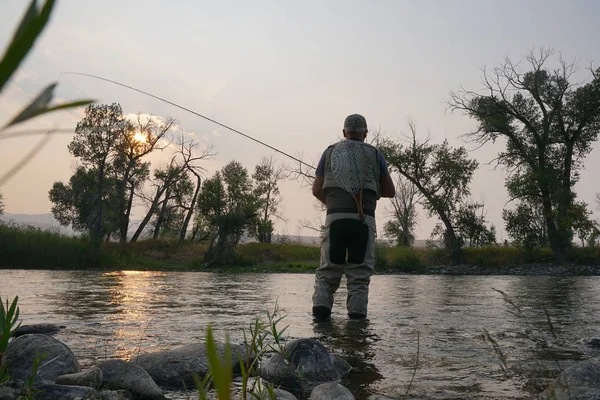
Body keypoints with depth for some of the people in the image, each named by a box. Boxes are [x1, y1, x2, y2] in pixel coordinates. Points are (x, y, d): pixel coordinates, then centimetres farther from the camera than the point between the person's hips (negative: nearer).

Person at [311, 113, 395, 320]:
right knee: (359, 272, 5)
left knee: (328, 269, 7)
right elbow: (390, 192, 14)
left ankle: (321, 305, -10)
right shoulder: (374, 154, 12)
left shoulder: (330, 151, 15)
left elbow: (316, 190, 14)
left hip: (335, 217, 1)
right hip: (364, 219, -1)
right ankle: (357, 314, -2)